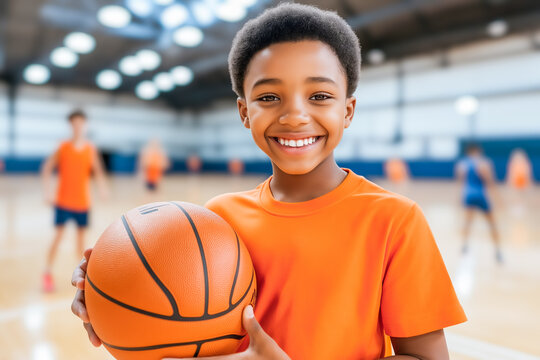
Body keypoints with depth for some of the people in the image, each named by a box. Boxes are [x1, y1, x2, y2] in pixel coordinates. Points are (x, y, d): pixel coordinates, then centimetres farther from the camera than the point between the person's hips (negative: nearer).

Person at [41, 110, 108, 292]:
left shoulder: (91, 149, 1)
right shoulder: (63, 147, -4)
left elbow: (97, 171, -1)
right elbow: (47, 169, -3)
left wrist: (102, 187, -20)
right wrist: (48, 191, -13)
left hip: (82, 202, 2)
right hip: (63, 200, -2)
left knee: (81, 236, 9)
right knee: (58, 235, -2)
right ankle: (47, 274, 9)